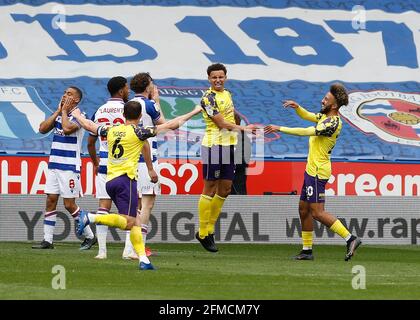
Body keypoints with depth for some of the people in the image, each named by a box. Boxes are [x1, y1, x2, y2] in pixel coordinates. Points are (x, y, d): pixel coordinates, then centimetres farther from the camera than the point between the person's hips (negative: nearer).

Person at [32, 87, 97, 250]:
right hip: (53, 164, 7)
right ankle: (47, 240, 4)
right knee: (51, 201, 2)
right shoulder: (58, 115, 14)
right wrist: (58, 111, 1)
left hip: (70, 167, -7)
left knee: (69, 204, -5)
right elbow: (42, 129, 3)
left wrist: (64, 111, -10)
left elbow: (67, 129, -25)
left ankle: (89, 236, 9)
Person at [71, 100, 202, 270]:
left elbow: (88, 125, 28)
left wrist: (77, 115, 49)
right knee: (128, 222, -13)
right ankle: (90, 217, -25)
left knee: (135, 221, 10)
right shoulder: (138, 132, -3)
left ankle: (143, 259, 1)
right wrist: (193, 113, 9)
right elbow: (171, 125, -1)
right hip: (126, 179, -7)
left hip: (110, 180, 7)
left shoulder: (111, 130, 12)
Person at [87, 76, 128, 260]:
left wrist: (95, 162, 29)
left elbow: (90, 142, 14)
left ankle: (101, 249, -3)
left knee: (104, 206, 2)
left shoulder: (99, 111, 9)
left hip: (104, 163, 4)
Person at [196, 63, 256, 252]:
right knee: (210, 188, -5)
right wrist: (243, 128, -18)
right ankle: (203, 233, -1)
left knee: (225, 189, 8)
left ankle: (209, 228, 17)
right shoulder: (208, 98, -12)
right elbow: (221, 123, -17)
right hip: (213, 146, -8)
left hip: (229, 146, 8)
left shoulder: (227, 94, 14)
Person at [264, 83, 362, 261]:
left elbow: (305, 132, -25)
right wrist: (297, 107, 2)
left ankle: (350, 238, -11)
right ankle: (307, 250, 19)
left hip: (318, 172, -10)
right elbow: (307, 116, 24)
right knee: (304, 209, 13)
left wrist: (280, 129, -21)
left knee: (317, 212, -11)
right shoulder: (325, 116, 9)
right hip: (311, 170, 10)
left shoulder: (333, 123, -20)